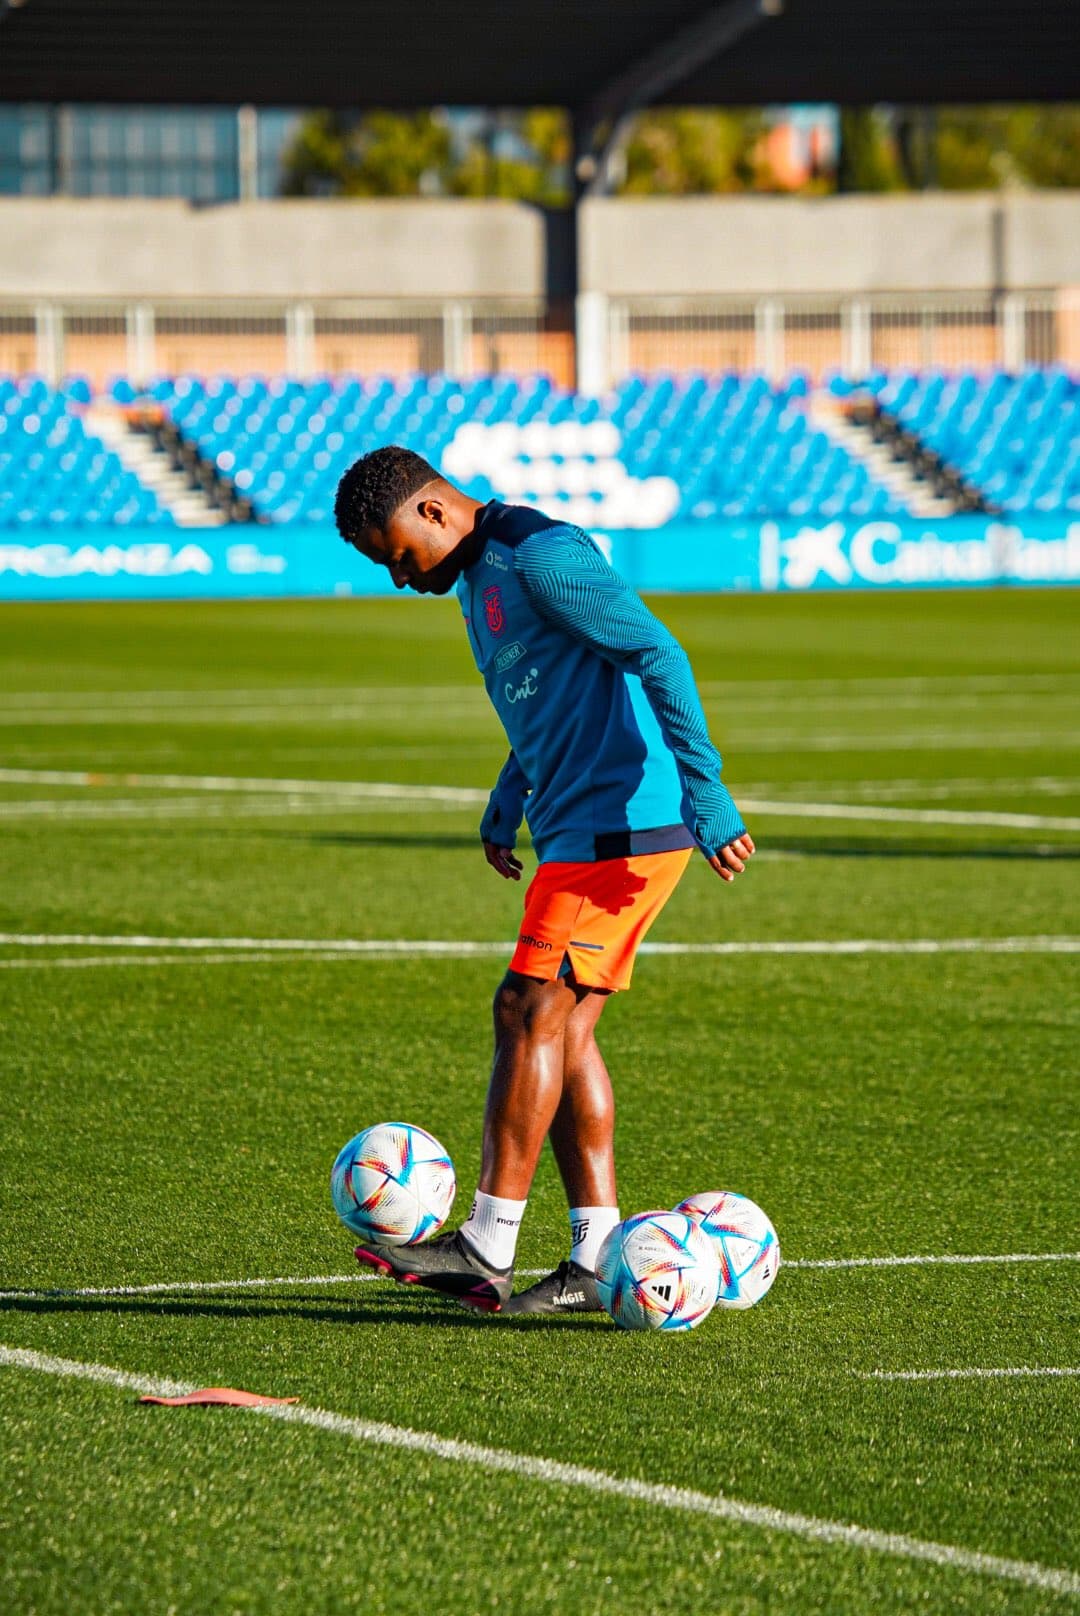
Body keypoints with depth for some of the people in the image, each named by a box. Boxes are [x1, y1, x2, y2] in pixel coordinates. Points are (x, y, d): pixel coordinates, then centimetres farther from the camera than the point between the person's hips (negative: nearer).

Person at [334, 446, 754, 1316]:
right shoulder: (477, 578, 17)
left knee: (531, 1012, -11)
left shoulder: (541, 557, -14)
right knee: (565, 1027, 6)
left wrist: (706, 797, -23)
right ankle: (597, 1261, 6)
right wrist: (505, 810, 31)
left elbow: (659, 657, -19)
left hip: (623, 824, -10)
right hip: (578, 827, 10)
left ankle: (488, 1249, -10)